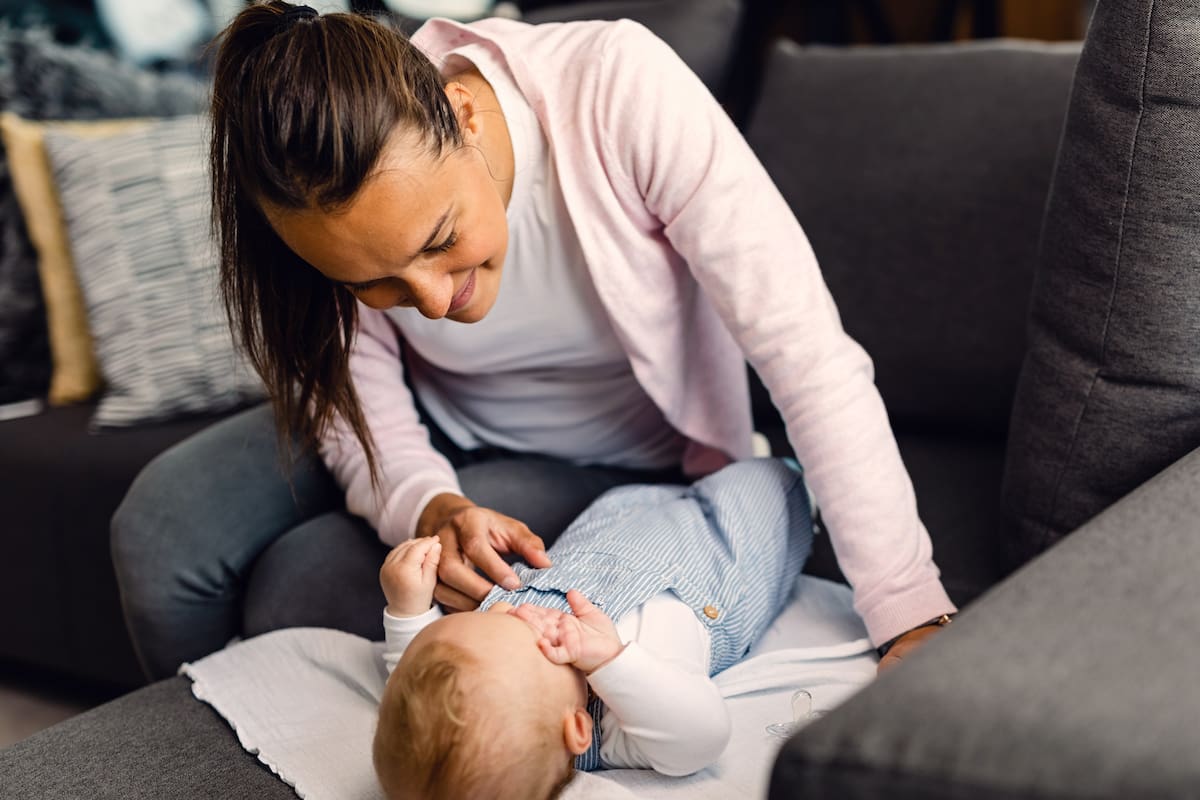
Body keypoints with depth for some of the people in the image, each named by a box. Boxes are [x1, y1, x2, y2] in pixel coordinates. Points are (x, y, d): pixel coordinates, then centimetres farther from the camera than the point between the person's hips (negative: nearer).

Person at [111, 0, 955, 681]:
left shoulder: (620, 89, -35)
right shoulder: (335, 188, -25)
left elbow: (806, 350, -33)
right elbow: (354, 389, -11)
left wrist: (913, 616, -36)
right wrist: (424, 505, -33)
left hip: (614, 461, -3)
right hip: (438, 436, 3)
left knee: (294, 595, -20)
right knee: (163, 521, -16)